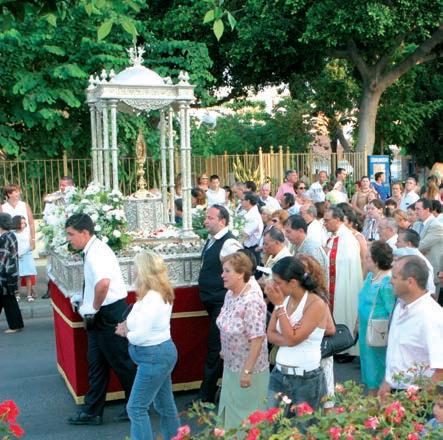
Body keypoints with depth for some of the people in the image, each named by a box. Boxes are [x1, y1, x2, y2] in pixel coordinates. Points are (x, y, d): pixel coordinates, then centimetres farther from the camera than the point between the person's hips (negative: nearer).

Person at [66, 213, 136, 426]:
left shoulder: (96, 252, -20)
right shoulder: (92, 250, 10)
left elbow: (103, 283, -38)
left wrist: (95, 308, -23)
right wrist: (88, 306, 12)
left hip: (109, 313, -10)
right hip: (99, 316, 10)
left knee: (122, 362, 5)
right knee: (96, 363, 14)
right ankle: (92, 412, 24)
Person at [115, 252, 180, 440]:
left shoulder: (152, 298, -24)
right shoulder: (160, 294, 6)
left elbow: (141, 336, -24)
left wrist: (126, 332, -5)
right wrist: (128, 325, -1)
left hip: (154, 356, -10)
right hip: (161, 352, 10)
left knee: (136, 407, -1)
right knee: (165, 404, 18)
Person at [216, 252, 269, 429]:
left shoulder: (251, 301, -28)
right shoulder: (229, 294, -1)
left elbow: (257, 339, -28)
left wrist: (247, 371, -25)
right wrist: (225, 349, 21)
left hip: (248, 368, -8)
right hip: (231, 365, 8)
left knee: (247, 416, 10)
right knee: (231, 410, 22)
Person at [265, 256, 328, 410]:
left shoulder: (316, 304, -16)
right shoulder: (283, 298, 3)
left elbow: (292, 339, -20)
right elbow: (270, 334, 4)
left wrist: (279, 305, -18)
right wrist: (287, 339, -17)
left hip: (307, 379, -5)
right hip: (279, 374, 6)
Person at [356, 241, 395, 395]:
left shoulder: (387, 283, -23)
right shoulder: (371, 275, 4)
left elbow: (393, 312, -21)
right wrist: (358, 323, 20)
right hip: (366, 329, 8)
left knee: (376, 364, 7)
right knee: (368, 361, 20)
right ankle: (372, 393, 36)